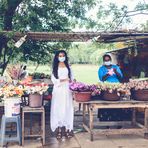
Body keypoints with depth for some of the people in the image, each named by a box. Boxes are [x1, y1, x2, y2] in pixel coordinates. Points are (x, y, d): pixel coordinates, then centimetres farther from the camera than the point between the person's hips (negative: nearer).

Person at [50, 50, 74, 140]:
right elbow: (53, 80, -3)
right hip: (58, 90, -1)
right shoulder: (55, 67, 6)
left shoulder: (68, 66, 12)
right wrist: (64, 80, -16)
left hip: (67, 90, 2)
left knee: (67, 108, -1)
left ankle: (67, 128, 4)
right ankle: (59, 129, -2)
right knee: (58, 109, -4)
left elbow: (72, 78, 11)